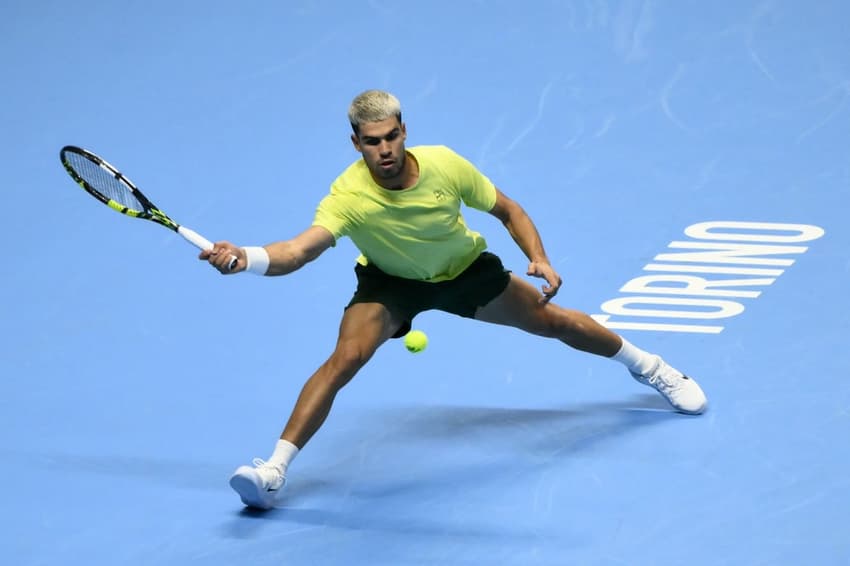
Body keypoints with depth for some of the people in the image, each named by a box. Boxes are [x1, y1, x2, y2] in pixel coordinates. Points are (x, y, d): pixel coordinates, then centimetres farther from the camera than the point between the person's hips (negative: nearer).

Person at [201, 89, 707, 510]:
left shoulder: (446, 165, -30)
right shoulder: (349, 197, -37)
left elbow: (508, 210, -12)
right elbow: (299, 251, -53)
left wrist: (540, 260, -25)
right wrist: (246, 258, -73)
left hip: (466, 269, 2)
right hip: (391, 282, -2)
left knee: (554, 321, 12)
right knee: (345, 358, -25)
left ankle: (645, 365, 42)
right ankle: (274, 470, -21)